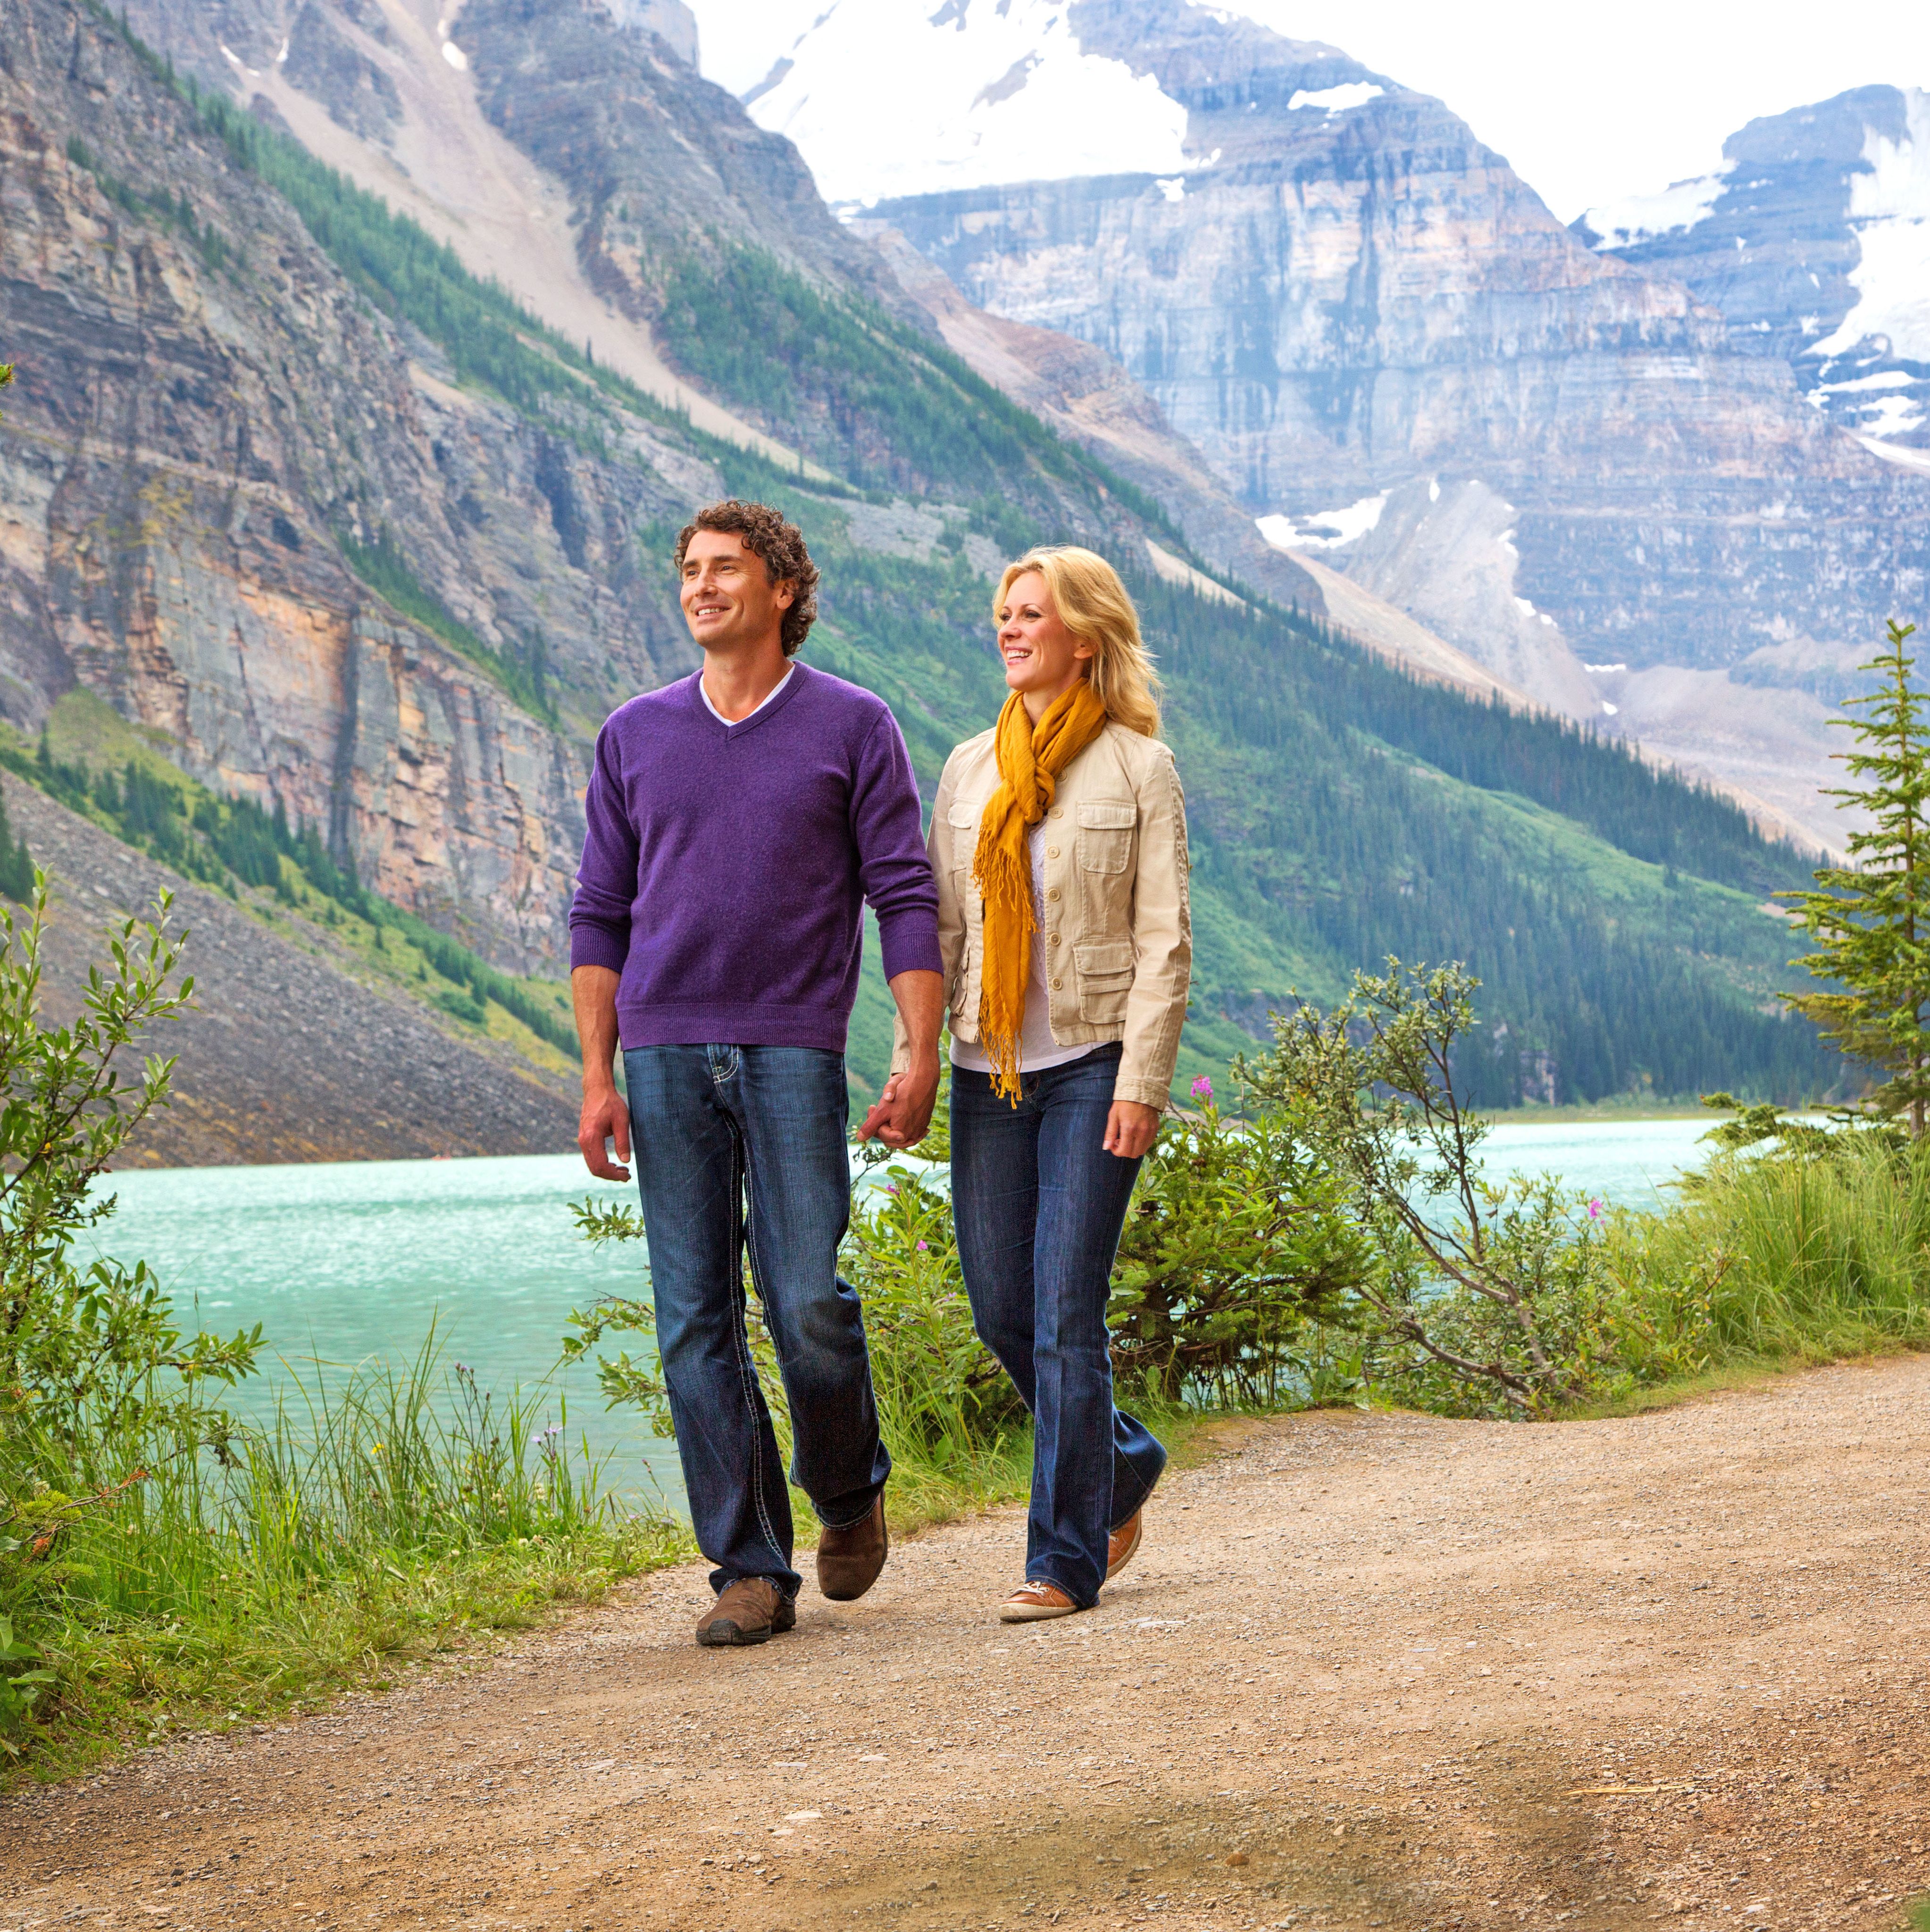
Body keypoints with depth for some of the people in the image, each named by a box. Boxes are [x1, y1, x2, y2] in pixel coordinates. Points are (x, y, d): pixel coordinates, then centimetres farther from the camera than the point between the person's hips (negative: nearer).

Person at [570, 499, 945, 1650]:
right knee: (697, 1323, 0)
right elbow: (601, 916, 12)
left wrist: (922, 1057, -8)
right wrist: (597, 1077, 4)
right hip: (664, 1054, 3)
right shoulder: (635, 736, 12)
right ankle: (750, 1568, 6)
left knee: (808, 1307, -10)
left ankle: (850, 1490, 20)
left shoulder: (852, 727, 3)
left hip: (793, 1050, -3)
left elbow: (906, 900, 1)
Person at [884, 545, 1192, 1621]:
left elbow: (1165, 939, -5)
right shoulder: (972, 768, 13)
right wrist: (912, 1062, 5)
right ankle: (1123, 1464, 31)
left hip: (1092, 1065, -5)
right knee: (1001, 1310, 7)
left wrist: (1142, 1083, -13)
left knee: (1066, 1312, -8)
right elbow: (939, 926, 13)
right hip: (991, 1070, 5)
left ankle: (1066, 1560, 0)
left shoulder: (1138, 767, -1)